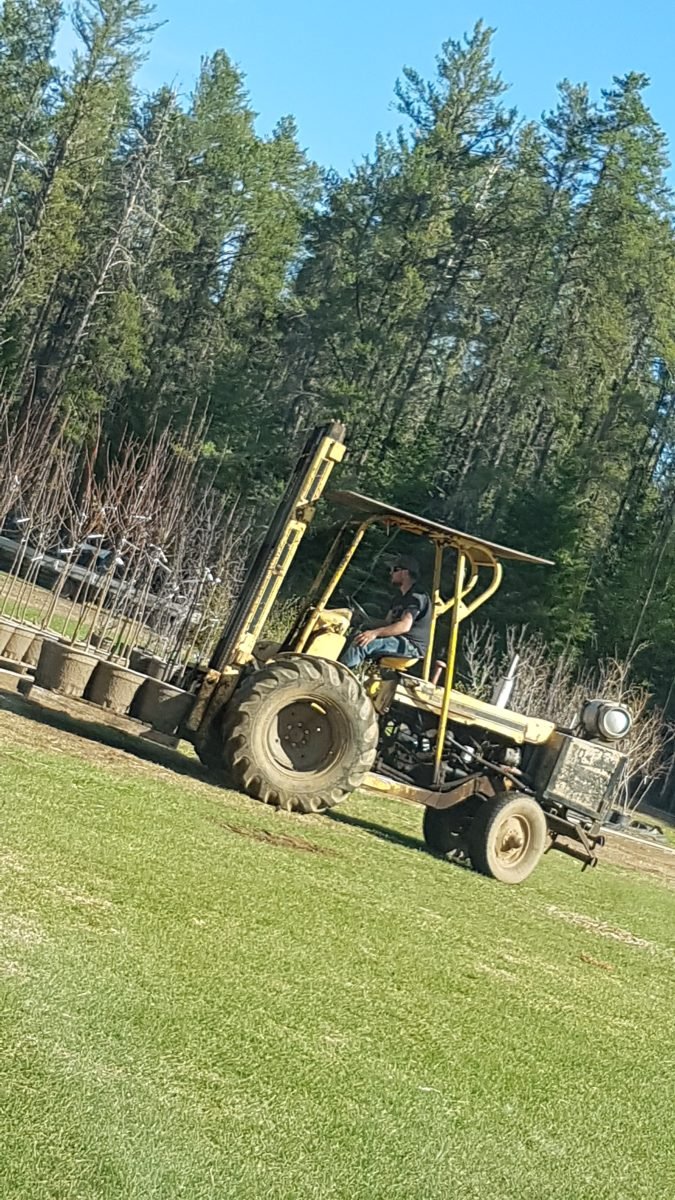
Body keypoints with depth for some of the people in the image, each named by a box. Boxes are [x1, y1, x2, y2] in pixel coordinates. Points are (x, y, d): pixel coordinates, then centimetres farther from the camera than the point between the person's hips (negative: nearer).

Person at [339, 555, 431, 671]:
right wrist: (368, 631, 1)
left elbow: (405, 626, -25)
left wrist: (375, 633, -36)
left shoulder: (417, 597, -11)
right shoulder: (401, 598, 23)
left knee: (363, 644, -26)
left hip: (412, 645, -10)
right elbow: (387, 622, 20)